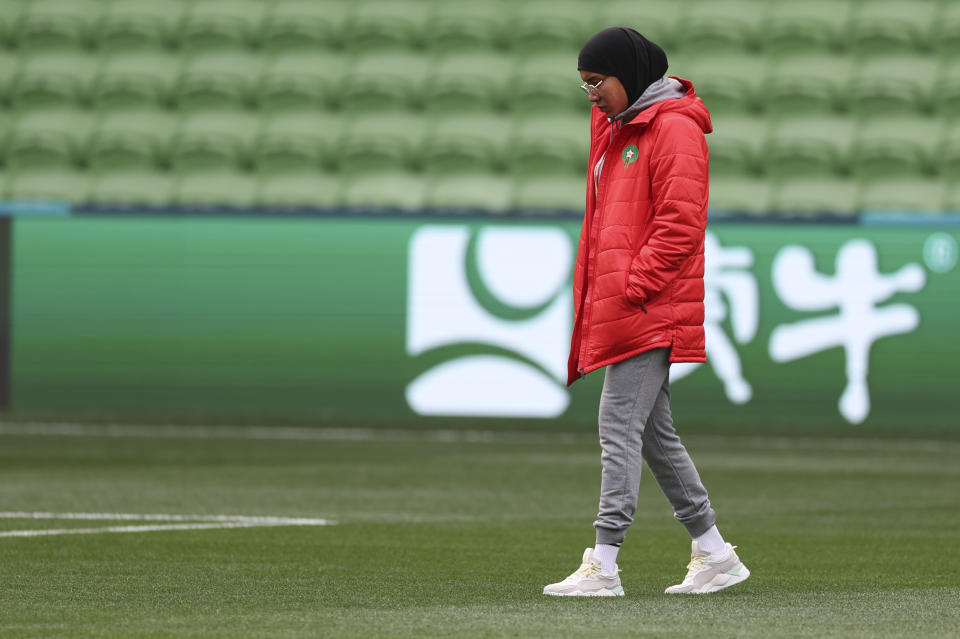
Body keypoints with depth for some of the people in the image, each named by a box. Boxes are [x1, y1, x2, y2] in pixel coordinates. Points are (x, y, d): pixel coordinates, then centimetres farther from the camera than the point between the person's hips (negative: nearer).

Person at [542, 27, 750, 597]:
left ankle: (603, 565, -13)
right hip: (616, 311, 10)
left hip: (649, 312, -10)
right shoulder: (613, 129, 19)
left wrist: (633, 288, -19)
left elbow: (680, 223, -17)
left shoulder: (674, 129, -10)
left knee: (621, 426, -12)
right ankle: (715, 555, 17)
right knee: (654, 432, 12)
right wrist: (591, 300, 16)